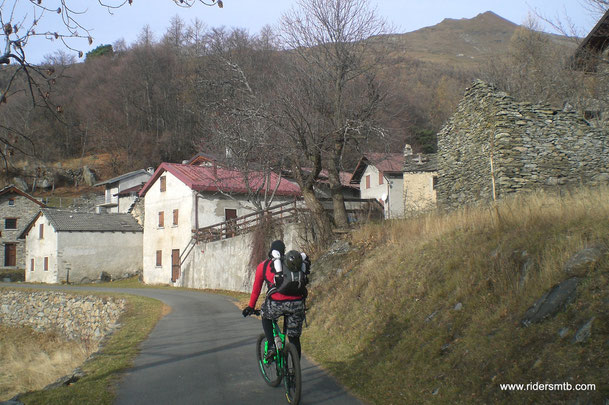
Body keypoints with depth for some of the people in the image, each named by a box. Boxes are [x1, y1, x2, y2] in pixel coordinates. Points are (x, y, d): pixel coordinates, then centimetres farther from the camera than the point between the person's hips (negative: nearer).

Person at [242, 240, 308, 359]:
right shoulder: (294, 263, 24)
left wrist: (251, 307, 36)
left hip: (276, 304, -2)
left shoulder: (263, 265, 17)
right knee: (294, 338, 16)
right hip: (297, 304, 2)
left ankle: (271, 347, 15)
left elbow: (256, 289, 24)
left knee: (266, 316, 31)